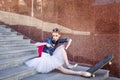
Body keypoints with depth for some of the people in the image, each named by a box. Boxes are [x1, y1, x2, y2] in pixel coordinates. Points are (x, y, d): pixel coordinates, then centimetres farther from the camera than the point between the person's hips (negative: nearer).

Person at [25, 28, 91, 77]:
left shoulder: (59, 40, -5)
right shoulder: (48, 40, -16)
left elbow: (70, 40, -1)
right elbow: (36, 44, -18)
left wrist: (66, 48, -13)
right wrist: (45, 43, -28)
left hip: (52, 56, 6)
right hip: (45, 57, -6)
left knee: (62, 46, -10)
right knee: (59, 67, -28)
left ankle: (68, 65, -17)